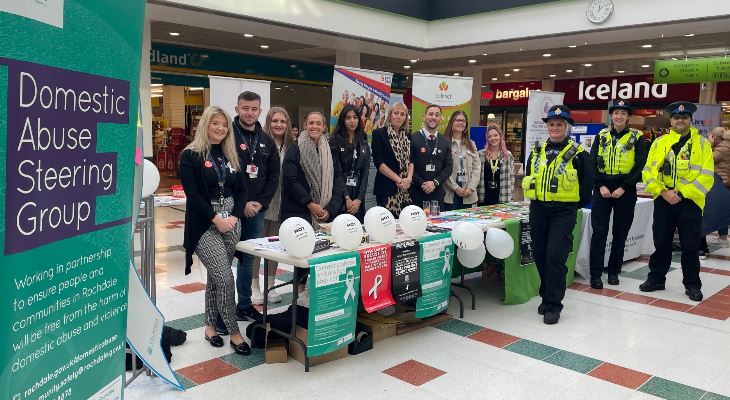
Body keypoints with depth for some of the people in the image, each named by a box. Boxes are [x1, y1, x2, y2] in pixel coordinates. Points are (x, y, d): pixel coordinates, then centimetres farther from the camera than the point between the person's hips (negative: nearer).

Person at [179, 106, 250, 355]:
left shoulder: (231, 155, 13)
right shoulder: (191, 156, -5)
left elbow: (241, 189, 10)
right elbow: (192, 194, -12)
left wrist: (234, 216, -6)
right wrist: (216, 218, -16)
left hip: (231, 222, 6)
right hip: (205, 225, -5)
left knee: (216, 276, 12)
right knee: (225, 278, -11)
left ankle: (210, 325, 27)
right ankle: (234, 332, 0)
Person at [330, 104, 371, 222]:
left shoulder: (363, 143, 11)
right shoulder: (335, 141, -3)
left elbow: (365, 173, 6)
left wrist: (359, 199, -6)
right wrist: (347, 198, -13)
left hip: (358, 196, 4)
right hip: (339, 193, -4)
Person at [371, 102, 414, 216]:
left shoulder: (407, 136, 14)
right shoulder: (379, 133, -2)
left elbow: (410, 160, 11)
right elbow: (378, 162, -9)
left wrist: (409, 178, -9)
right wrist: (399, 180, -13)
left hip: (407, 188, 5)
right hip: (387, 188, -5)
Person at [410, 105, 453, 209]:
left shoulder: (445, 142, 11)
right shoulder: (412, 138, -3)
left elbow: (449, 166, 7)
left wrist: (435, 182, -7)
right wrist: (422, 183, -14)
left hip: (437, 193, 4)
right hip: (416, 193, -4)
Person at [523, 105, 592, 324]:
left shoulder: (577, 154, -4)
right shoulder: (537, 152, 10)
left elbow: (585, 187, 1)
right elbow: (528, 178, 21)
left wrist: (571, 206, 1)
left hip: (564, 212, -5)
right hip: (538, 210, 5)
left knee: (555, 257, -10)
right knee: (540, 255, 11)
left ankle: (553, 305, -1)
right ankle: (547, 296, 28)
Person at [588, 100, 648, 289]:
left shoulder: (637, 138, 2)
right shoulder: (602, 135, 8)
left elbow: (640, 165, -4)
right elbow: (592, 162, 2)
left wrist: (623, 188, -13)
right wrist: (601, 186, -10)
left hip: (625, 191, -1)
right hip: (602, 188, 1)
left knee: (620, 233, 7)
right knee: (599, 231, -3)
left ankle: (614, 271, 20)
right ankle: (595, 274, 2)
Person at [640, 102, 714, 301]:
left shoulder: (702, 143, 1)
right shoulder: (659, 142, 7)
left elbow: (706, 176, -6)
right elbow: (648, 171, 2)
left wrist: (681, 193, -14)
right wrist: (663, 192, -12)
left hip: (690, 202, -2)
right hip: (663, 201, 2)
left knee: (690, 246, 5)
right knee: (661, 243, 11)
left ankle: (692, 285, 18)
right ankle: (656, 279, 24)